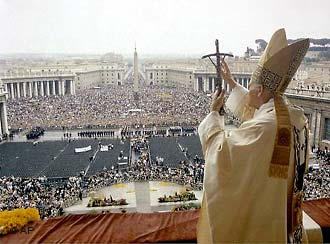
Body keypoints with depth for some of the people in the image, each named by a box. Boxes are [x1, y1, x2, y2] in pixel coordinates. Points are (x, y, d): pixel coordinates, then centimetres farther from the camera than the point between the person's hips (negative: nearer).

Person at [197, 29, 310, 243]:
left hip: (256, 215, -7)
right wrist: (231, 83, 19)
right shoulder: (296, 116, -5)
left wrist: (214, 112, -10)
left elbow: (220, 147, -23)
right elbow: (252, 112, 13)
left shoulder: (264, 127, -34)